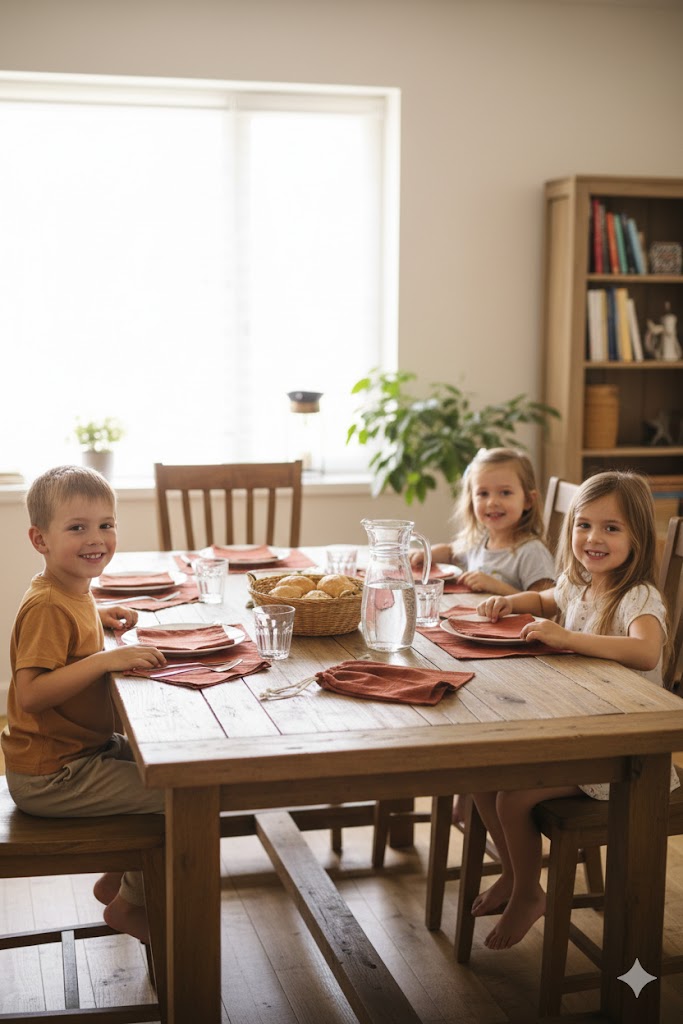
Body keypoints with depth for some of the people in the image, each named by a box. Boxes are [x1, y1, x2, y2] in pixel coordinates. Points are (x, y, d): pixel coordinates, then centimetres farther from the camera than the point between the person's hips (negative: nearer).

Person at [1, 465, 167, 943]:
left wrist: (99, 617, 11)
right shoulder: (49, 608, -24)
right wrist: (106, 660, -35)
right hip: (50, 775, -11)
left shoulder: (72, 593, 6)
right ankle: (130, 903, 8)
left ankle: (117, 877, 31)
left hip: (83, 747, 11)